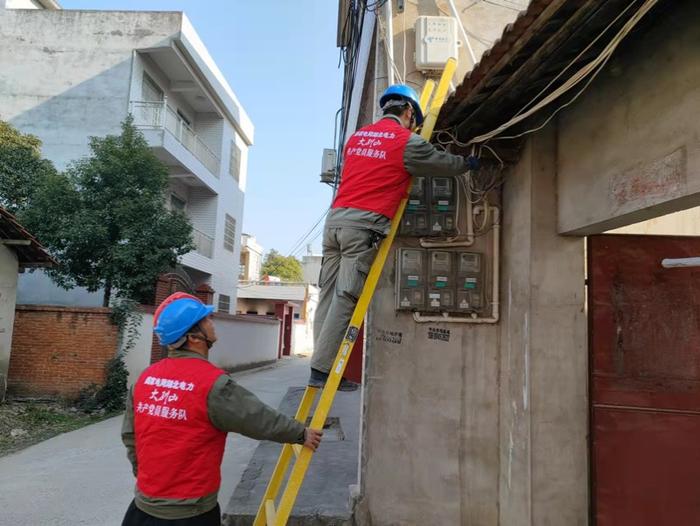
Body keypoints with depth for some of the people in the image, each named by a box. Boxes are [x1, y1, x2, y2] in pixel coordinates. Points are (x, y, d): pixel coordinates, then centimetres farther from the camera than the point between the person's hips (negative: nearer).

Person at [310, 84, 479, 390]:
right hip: (364, 225, -6)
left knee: (328, 295, 6)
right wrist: (472, 162, 31)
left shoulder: (356, 137, 21)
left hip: (335, 218, 7)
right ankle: (322, 369, -4)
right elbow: (443, 163, 13)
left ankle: (321, 364, 8)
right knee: (345, 299, -6)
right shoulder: (406, 141, 3)